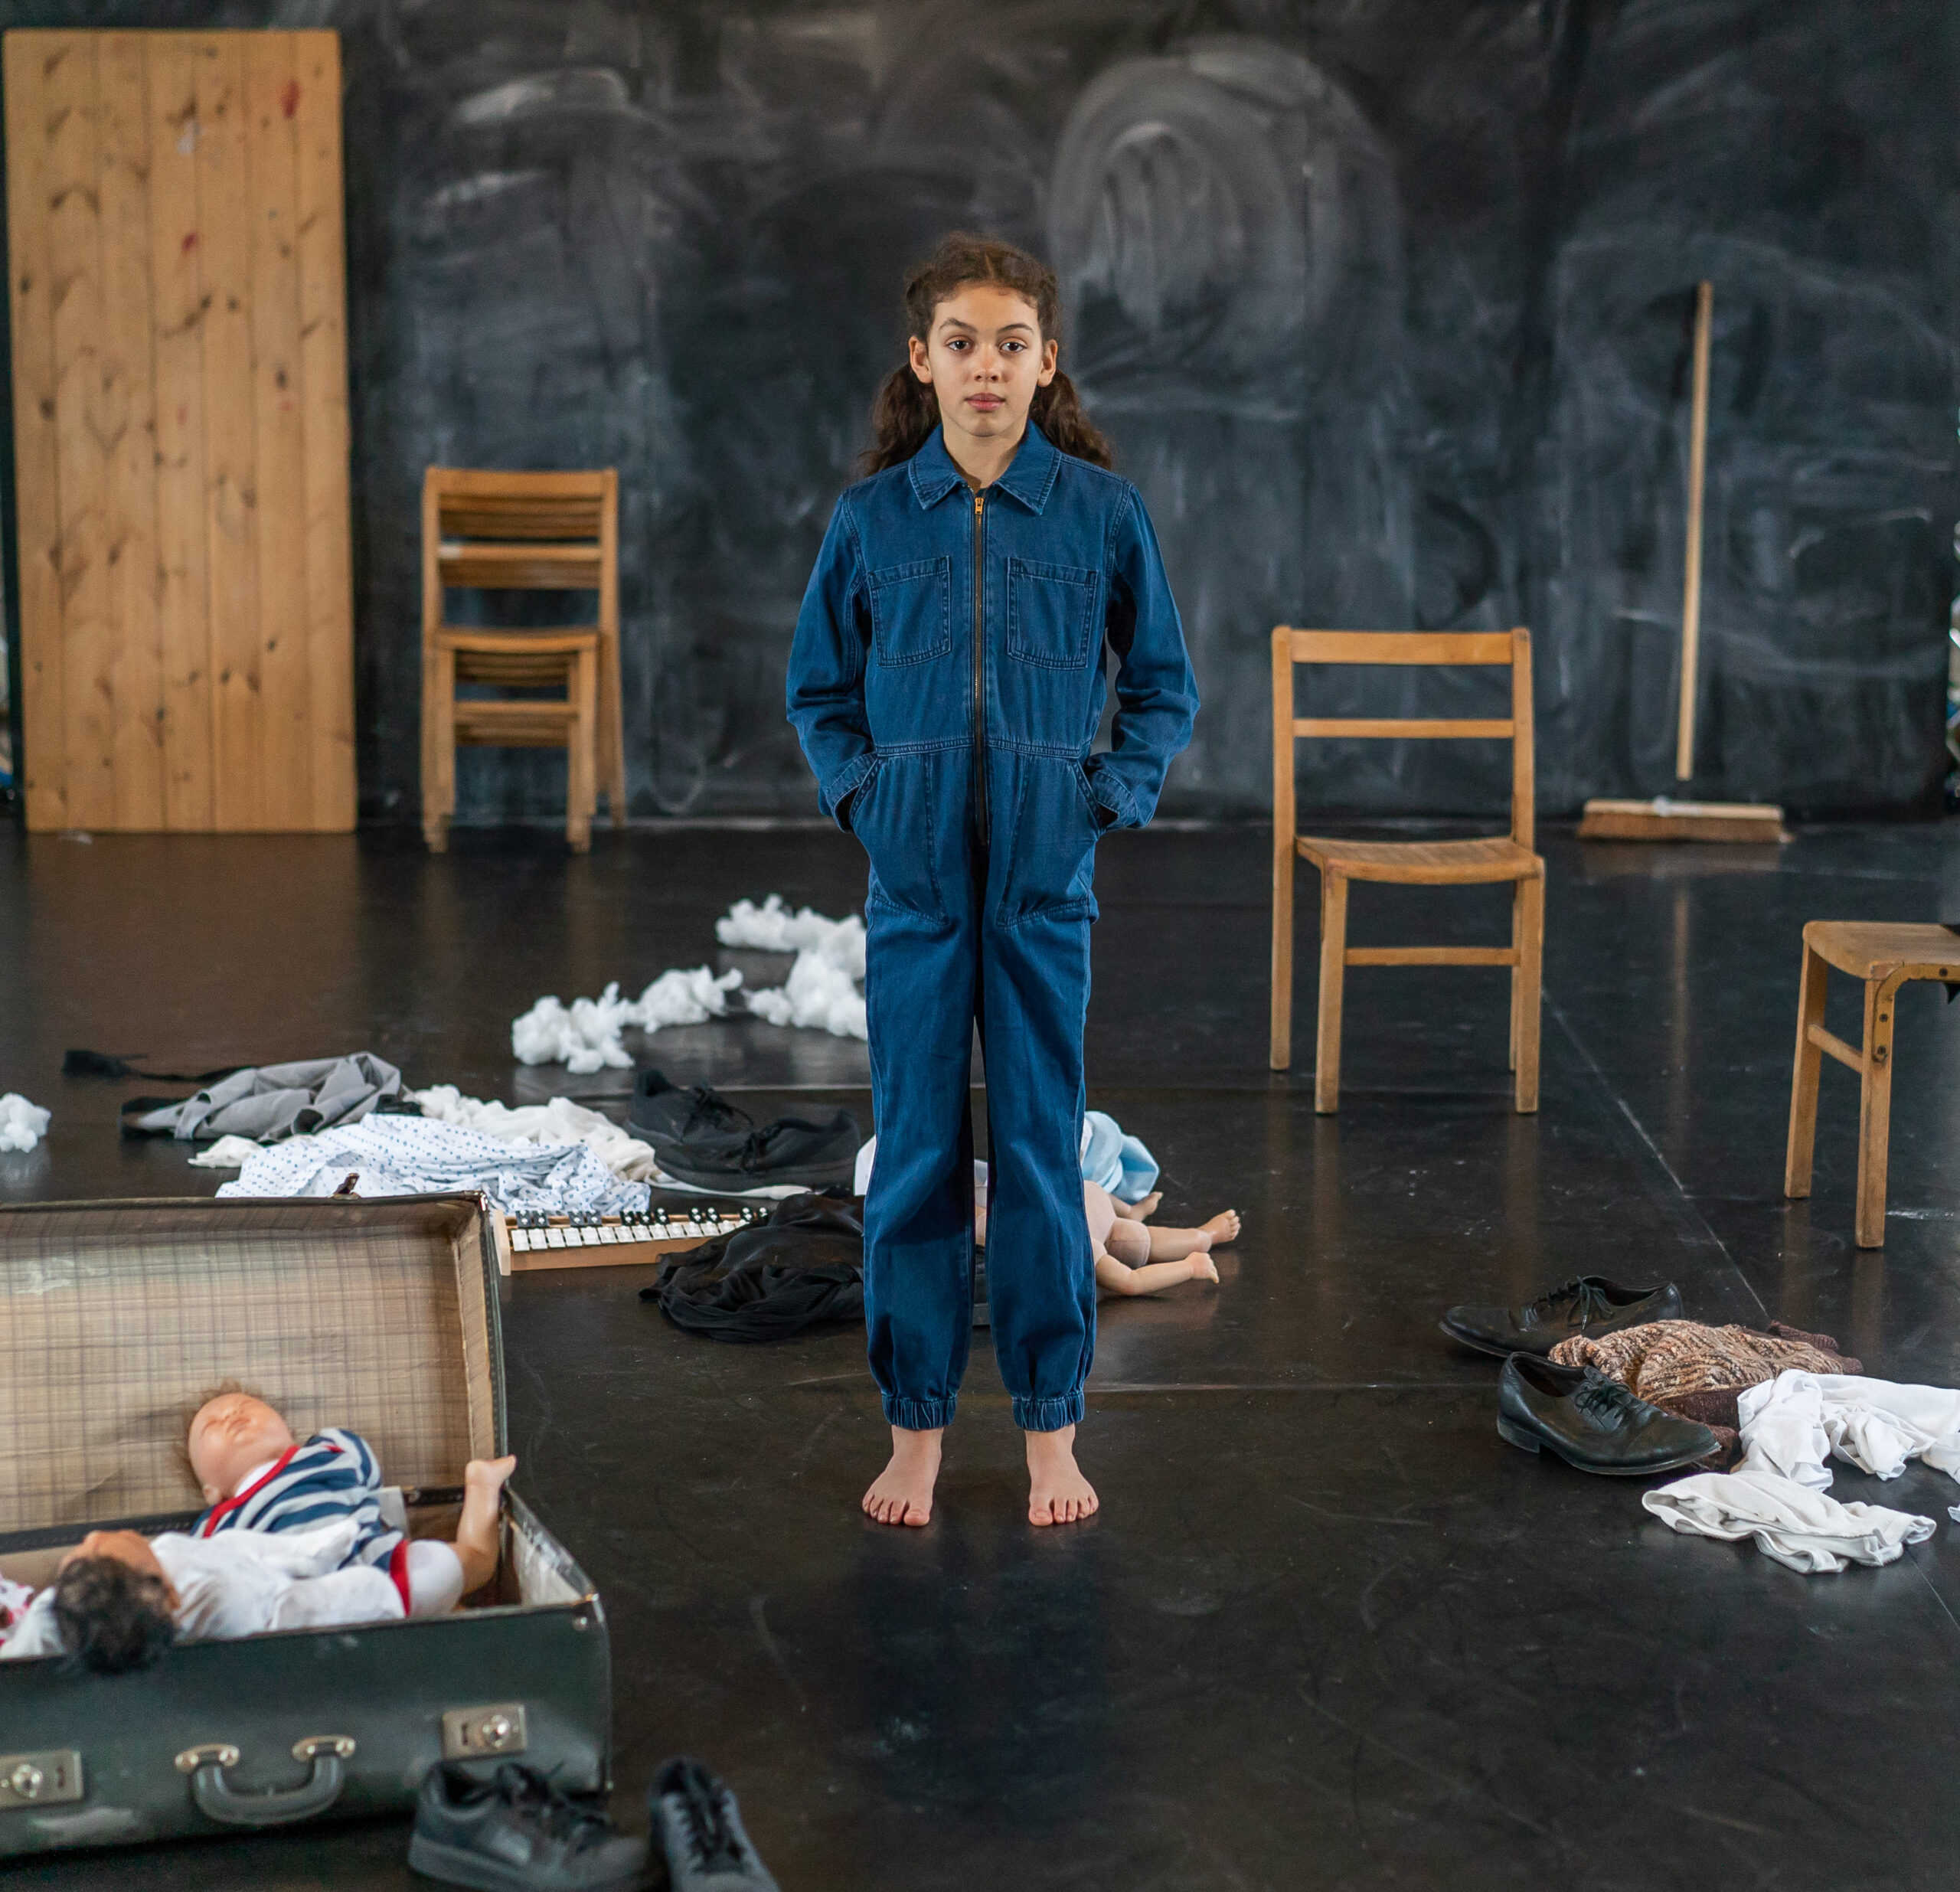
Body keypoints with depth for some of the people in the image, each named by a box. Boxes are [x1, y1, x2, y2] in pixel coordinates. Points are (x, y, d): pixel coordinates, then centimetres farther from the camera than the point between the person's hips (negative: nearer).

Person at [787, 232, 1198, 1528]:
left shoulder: (1102, 514, -1)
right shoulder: (873, 518, 2)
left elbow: (1165, 688, 8)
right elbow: (819, 689, 12)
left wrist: (1114, 792, -4)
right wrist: (859, 788, -2)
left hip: (1046, 884, -1)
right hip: (915, 883, 1)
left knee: (1043, 1150, 5)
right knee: (916, 1153, 6)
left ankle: (1052, 1426, 18)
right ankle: (916, 1426, 18)